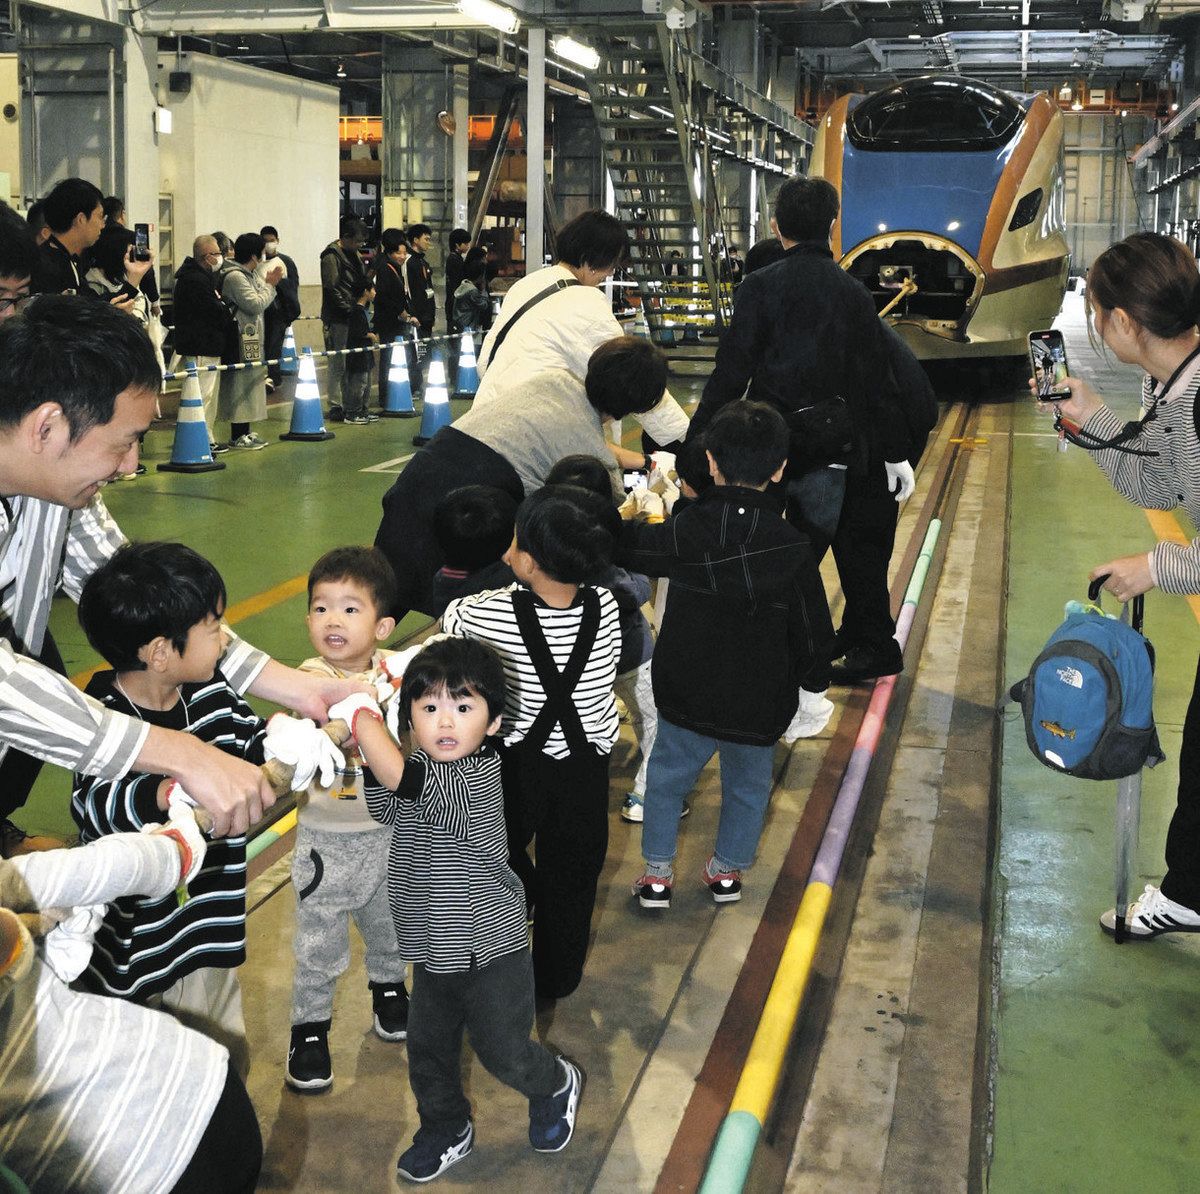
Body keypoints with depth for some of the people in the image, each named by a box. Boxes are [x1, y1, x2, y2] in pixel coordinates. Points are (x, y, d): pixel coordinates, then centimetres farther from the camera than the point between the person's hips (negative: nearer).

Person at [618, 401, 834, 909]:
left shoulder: (686, 530, -17)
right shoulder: (792, 548, -15)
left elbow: (626, 547, -1)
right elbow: (813, 632, -7)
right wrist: (814, 677, 11)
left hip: (685, 695, 0)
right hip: (758, 705, 0)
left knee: (667, 775, 21)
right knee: (747, 787, 23)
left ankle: (657, 872, 27)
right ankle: (727, 870, 38)